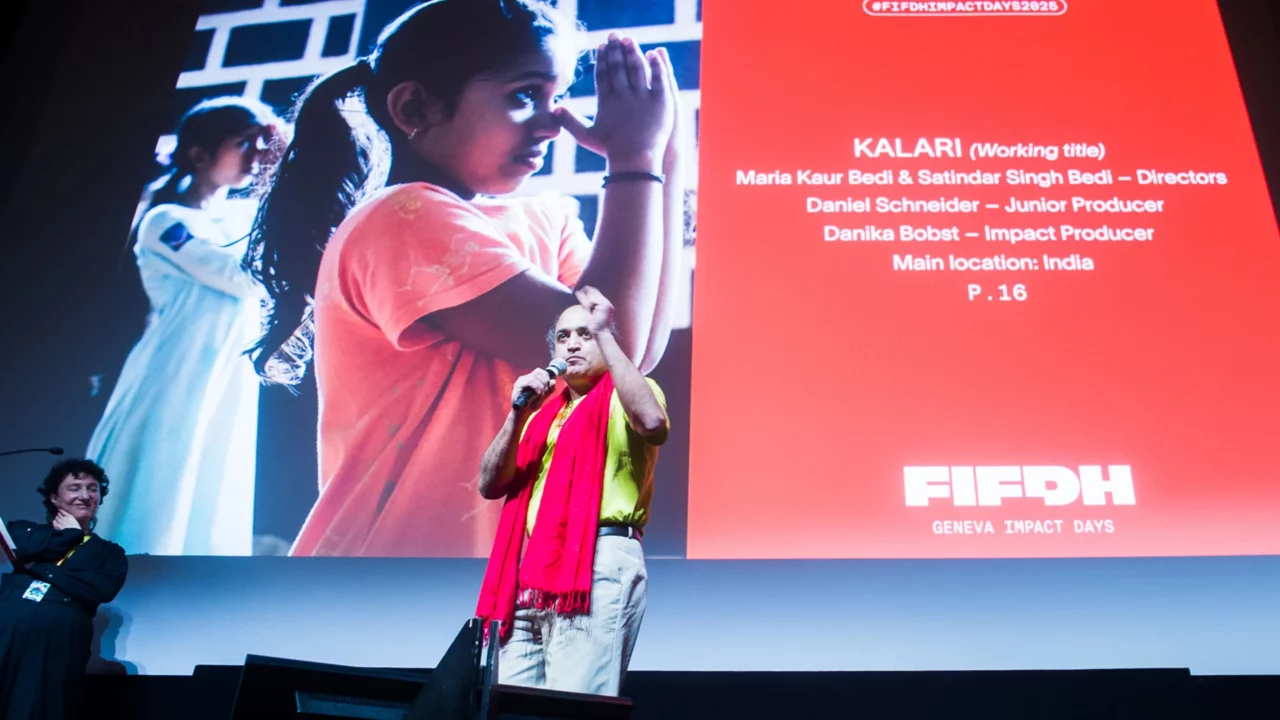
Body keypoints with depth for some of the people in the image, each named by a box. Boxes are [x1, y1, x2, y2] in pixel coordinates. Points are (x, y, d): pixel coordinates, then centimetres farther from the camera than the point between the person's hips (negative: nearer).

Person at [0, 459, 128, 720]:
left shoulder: (109, 552, 21)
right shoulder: (25, 530, 24)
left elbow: (104, 589, -1)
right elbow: (21, 549, -2)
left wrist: (41, 569, 0)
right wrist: (70, 534, 11)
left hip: (58, 644, -1)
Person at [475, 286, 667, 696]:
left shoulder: (626, 394, 9)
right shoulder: (543, 413, 26)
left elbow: (652, 424, -18)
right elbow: (490, 486, 15)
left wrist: (604, 333, -14)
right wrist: (518, 414, 0)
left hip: (599, 563, -6)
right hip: (528, 573, 6)